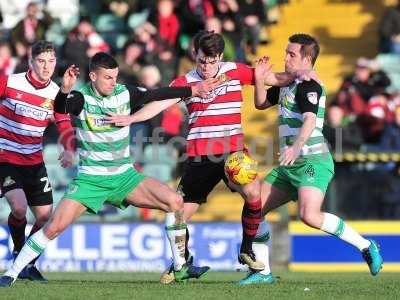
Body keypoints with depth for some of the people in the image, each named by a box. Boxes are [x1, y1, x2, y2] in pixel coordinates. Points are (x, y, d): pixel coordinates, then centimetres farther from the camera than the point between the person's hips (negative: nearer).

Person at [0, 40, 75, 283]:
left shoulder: (57, 94, -1)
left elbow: (65, 128, -1)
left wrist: (70, 151, -19)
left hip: (34, 162, 5)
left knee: (46, 215, 1)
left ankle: (29, 264, 21)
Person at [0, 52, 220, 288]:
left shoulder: (125, 94, -1)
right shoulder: (81, 98, -13)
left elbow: (158, 95, 6)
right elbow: (60, 108, -32)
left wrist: (193, 90, 3)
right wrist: (65, 90, -52)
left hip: (124, 176, 4)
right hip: (90, 179, -4)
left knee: (174, 201, -11)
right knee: (55, 226, -17)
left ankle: (180, 267, 2)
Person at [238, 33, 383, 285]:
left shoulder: (309, 85, -12)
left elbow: (310, 120, -27)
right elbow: (261, 103, 28)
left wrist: (296, 147, -44)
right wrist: (260, 79, 8)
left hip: (313, 161, -10)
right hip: (289, 166, 10)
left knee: (309, 215, -29)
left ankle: (366, 246, -15)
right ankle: (262, 272, 13)